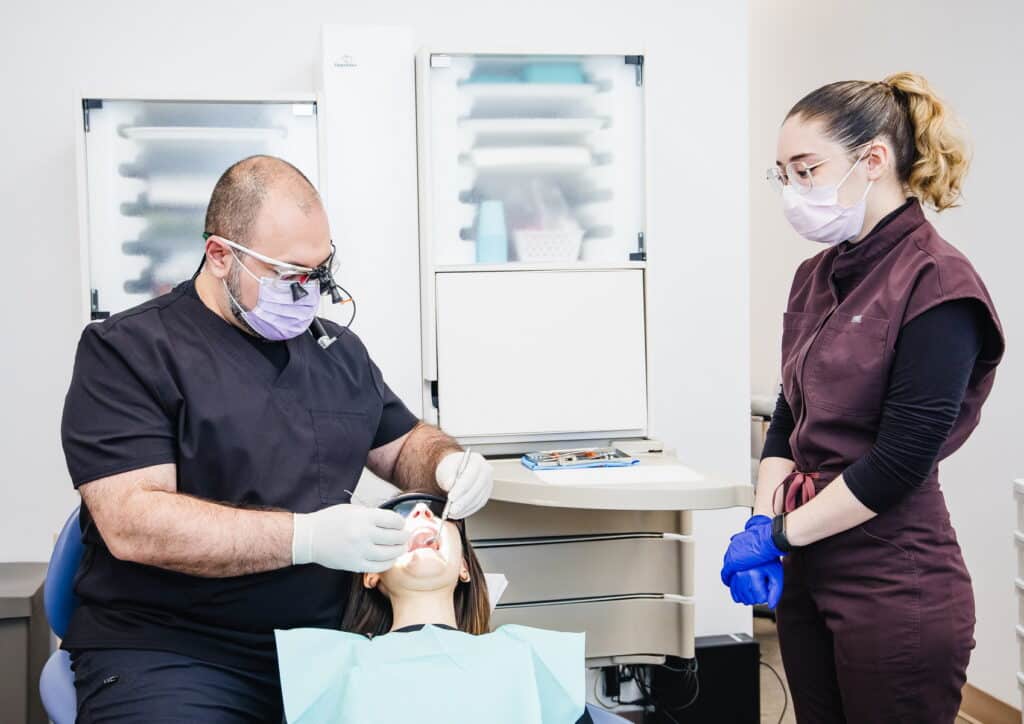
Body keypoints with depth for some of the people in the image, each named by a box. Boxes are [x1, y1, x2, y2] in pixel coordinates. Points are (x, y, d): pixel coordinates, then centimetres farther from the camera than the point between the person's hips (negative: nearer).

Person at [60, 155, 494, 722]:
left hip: (328, 635, 5)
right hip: (168, 654, -5)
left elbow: (402, 445, 28)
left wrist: (447, 462, 4)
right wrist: (307, 537, -22)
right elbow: (132, 524, -16)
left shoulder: (339, 349, 15)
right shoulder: (126, 352, -5)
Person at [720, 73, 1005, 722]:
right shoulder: (817, 278, 9)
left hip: (896, 586, -7)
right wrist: (762, 522, -5)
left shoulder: (936, 282, -14)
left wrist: (780, 533, -13)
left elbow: (901, 460, -18)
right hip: (810, 570, 7)